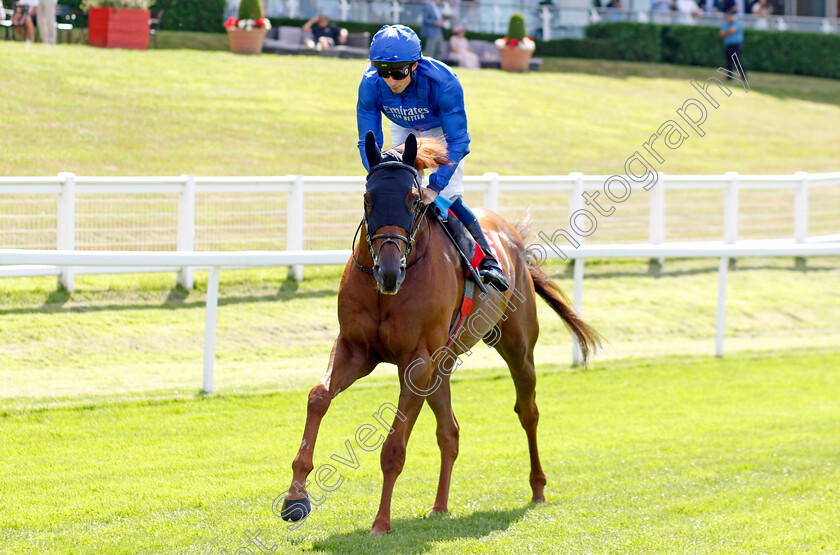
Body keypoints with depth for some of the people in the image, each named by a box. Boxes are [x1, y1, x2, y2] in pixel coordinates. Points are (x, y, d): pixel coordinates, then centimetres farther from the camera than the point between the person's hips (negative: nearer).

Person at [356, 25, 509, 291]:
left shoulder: (443, 83, -41)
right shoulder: (370, 86, -31)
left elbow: (458, 141, -36)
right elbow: (368, 142, -24)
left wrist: (435, 186, -43)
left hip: (444, 131, -3)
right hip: (405, 131, 3)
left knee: (449, 199, -14)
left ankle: (487, 260, -4)